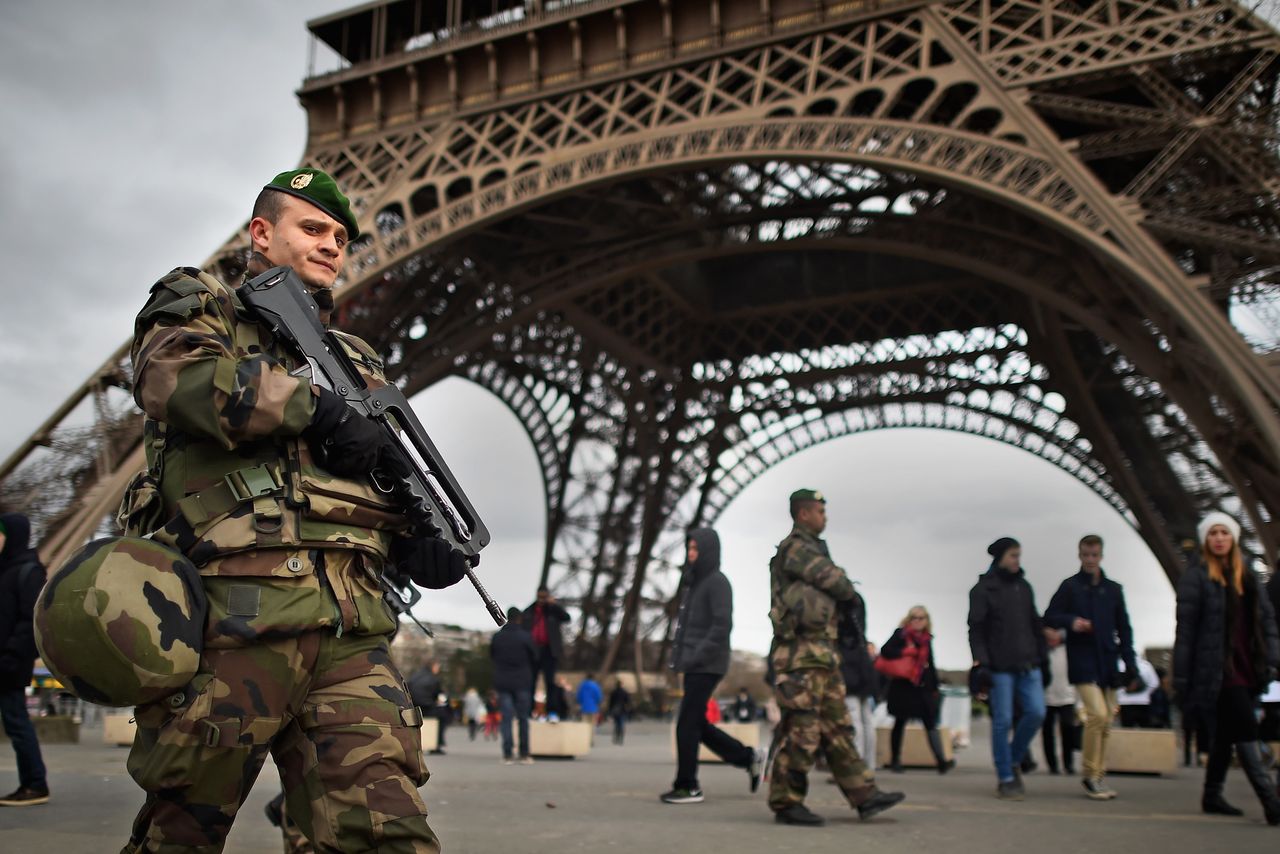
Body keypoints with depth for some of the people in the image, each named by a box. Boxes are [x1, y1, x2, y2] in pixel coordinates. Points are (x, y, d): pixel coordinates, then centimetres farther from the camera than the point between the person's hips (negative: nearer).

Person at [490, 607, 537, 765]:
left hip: (502, 682, 2)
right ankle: (524, 754, 5)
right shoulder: (525, 637, -6)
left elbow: (492, 656, 10)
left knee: (506, 718, 3)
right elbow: (534, 658, 1)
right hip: (522, 682, -2)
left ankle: (507, 754, -4)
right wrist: (529, 672, 20)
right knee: (523, 718, 6)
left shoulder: (497, 637, 0)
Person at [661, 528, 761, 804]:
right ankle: (747, 757, 22)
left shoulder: (717, 582, -9)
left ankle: (687, 786, 4)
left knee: (687, 724, -6)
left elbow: (722, 626, -17)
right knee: (697, 725, 10)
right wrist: (682, 662, 12)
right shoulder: (695, 583, 17)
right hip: (694, 667, 9)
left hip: (706, 666, -9)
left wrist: (694, 659, -19)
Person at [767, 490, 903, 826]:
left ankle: (864, 795, 15)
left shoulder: (810, 549, 21)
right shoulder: (796, 548, -11)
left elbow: (839, 592, 17)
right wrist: (840, 585, 8)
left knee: (837, 728, 11)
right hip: (801, 654, -10)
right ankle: (786, 803, 2)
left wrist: (834, 588, -3)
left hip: (822, 656, 10)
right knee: (801, 730, -6)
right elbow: (843, 587, -13)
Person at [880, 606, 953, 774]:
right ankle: (895, 760, 15)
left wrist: (935, 688, 17)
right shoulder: (900, 634, -3)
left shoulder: (927, 639, 12)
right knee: (900, 723, 6)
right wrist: (906, 652, -21)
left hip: (923, 687, 4)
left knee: (931, 723, -6)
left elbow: (930, 665, 18)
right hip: (903, 687, -4)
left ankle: (942, 761, -13)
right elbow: (885, 651, -14)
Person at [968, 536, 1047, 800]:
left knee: (1036, 713, -5)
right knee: (1003, 722, -3)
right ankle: (1006, 779, 7)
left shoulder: (1024, 587, 15)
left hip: (1028, 666, 5)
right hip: (999, 667, -5)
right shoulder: (983, 589, -2)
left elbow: (1035, 625, 19)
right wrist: (981, 662, -14)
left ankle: (1014, 761, 18)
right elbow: (976, 629, -6)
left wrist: (1041, 657, 14)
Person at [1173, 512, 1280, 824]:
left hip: (1246, 669, 6)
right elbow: (1186, 628, -7)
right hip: (1217, 669, -6)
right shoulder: (1195, 577, -4)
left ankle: (1212, 796, 23)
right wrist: (1181, 677, -10)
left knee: (1225, 736, 13)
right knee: (1246, 730, -13)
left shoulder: (1248, 579, 15)